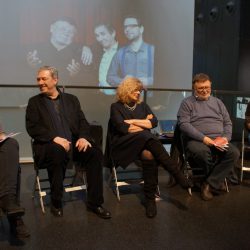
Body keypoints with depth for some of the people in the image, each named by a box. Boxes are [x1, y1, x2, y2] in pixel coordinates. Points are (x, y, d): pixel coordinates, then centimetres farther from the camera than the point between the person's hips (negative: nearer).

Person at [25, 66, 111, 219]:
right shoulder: (34, 102, 10)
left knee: (96, 153, -24)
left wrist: (83, 137, -12)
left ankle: (95, 202, -13)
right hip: (49, 145, -2)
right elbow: (32, 127, -3)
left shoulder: (71, 99, 17)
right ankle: (56, 202, -17)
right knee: (57, 152, -37)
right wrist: (54, 138, -19)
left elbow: (82, 121, 10)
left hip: (73, 142, 3)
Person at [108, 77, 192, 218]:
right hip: (123, 144, -3)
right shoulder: (116, 107, 5)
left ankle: (150, 198, -26)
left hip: (145, 141, 4)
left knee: (150, 155, -33)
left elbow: (154, 122, 3)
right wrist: (144, 124, 1)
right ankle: (179, 175, -33)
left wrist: (133, 121, -4)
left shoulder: (142, 105, 19)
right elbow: (123, 129, -10)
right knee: (146, 136, -34)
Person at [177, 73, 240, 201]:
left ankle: (210, 185, -15)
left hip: (218, 140, 4)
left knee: (234, 152, -24)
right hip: (196, 140, -4)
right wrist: (204, 138, -17)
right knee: (201, 151, -37)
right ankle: (216, 181, -7)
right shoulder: (187, 102, 5)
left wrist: (225, 137, -5)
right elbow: (184, 124, -7)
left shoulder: (218, 102, 21)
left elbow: (228, 122, 18)